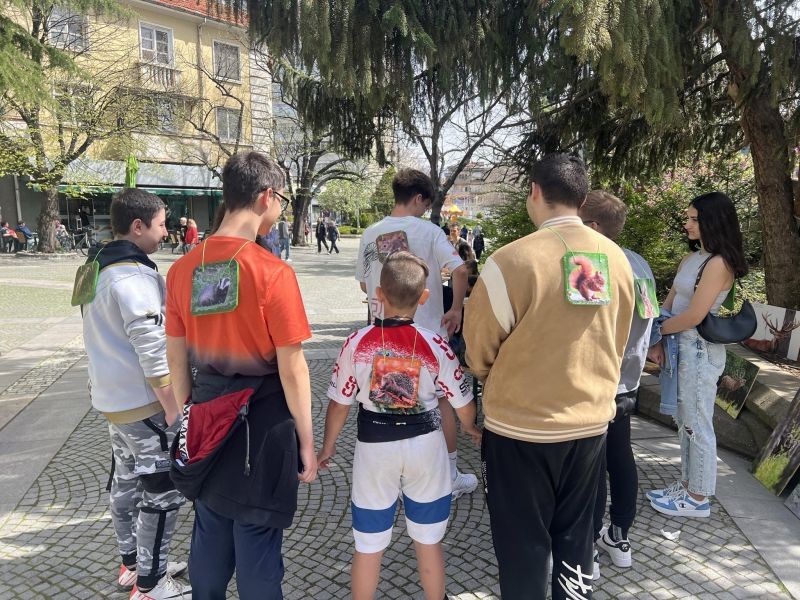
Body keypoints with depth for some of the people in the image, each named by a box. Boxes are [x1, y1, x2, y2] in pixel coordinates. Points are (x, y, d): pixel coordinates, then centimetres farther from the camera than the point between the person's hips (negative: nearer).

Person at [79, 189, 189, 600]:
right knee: (162, 492, 2)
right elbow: (154, 354, -25)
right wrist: (173, 410, -19)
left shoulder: (97, 267, 8)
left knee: (126, 481, 20)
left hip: (112, 397, 10)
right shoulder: (134, 278, -23)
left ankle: (132, 564, 36)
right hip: (143, 403, -10)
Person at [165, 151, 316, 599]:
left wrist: (188, 416, 19)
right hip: (262, 419, -6)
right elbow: (292, 368, -16)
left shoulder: (184, 268, -1)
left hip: (207, 418, 6)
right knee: (258, 544, 11)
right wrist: (307, 443, -6)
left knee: (210, 536, 24)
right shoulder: (272, 272, -18)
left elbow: (176, 356, 7)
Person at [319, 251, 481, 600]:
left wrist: (327, 446, 12)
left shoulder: (357, 343, -12)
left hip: (375, 446, 0)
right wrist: (470, 428, 19)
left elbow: (339, 402, -4)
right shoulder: (434, 346, -12)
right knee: (428, 542, 18)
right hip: (424, 444, 1)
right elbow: (463, 404, -3)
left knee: (368, 545, 16)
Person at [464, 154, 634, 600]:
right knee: (576, 536, 22)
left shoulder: (515, 259, -20)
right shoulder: (618, 259, -3)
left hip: (521, 427, -5)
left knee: (523, 545, 13)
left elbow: (479, 345, -8)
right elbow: (617, 344, 8)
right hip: (592, 421, 5)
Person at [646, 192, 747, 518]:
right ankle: (687, 485, 30)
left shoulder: (718, 263, -16)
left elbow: (693, 316, -20)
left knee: (698, 425, 3)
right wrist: (658, 341, -2)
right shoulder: (691, 259, 10)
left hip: (699, 351, -8)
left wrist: (656, 330, -6)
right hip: (680, 347, 8)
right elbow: (669, 302, 9)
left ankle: (698, 498, 17)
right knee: (685, 421, 16)